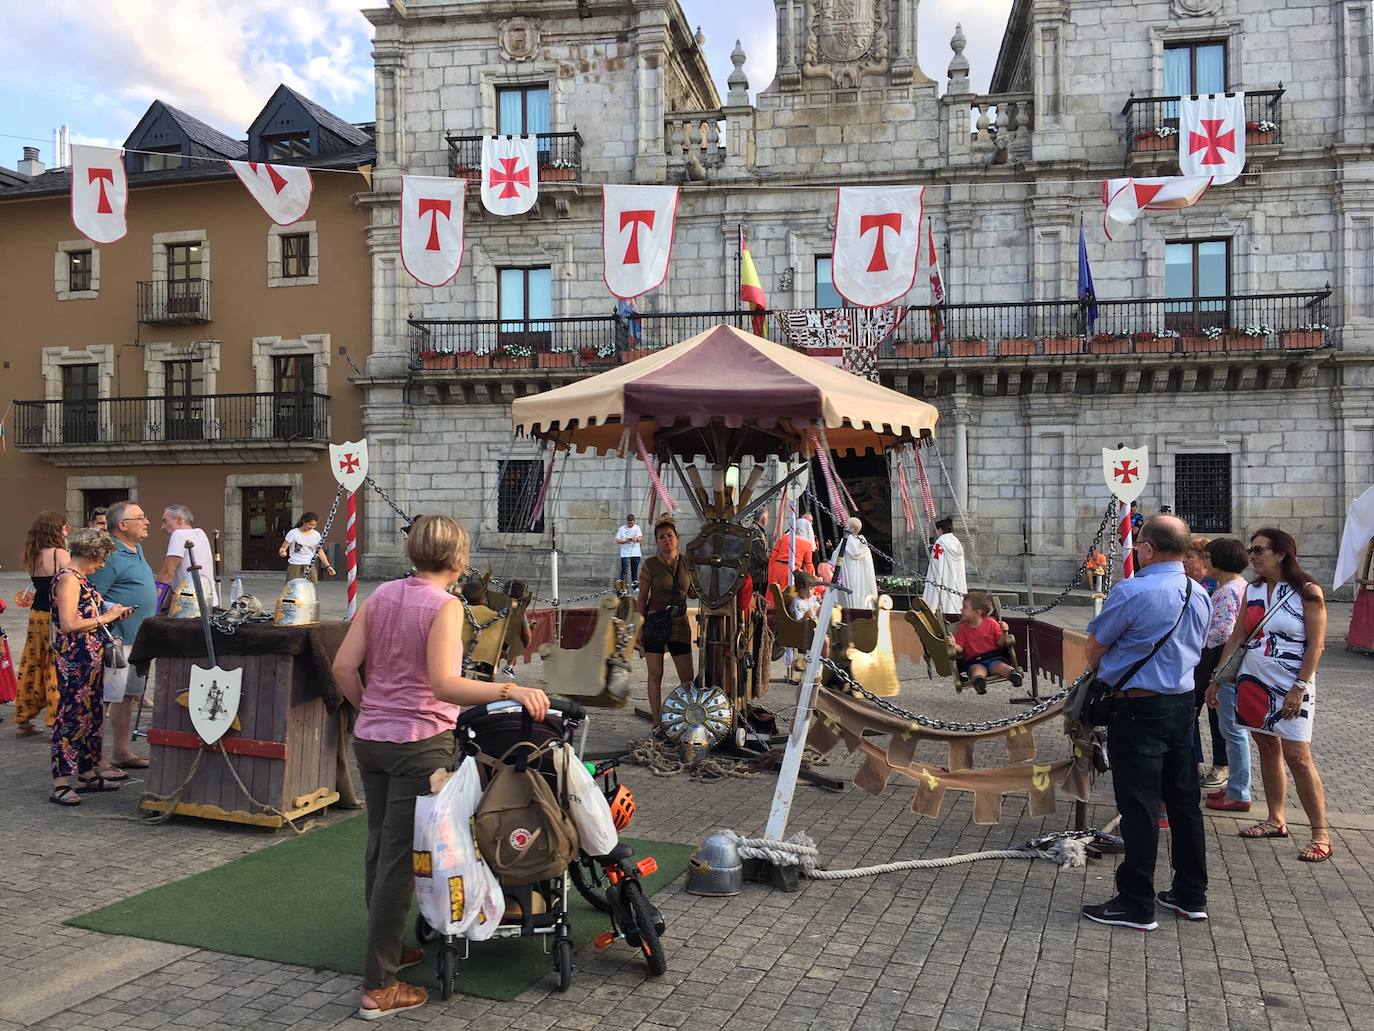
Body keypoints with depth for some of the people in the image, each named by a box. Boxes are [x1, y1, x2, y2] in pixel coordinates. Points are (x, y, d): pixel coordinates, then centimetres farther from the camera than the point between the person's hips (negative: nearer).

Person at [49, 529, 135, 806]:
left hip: (89, 659, 10)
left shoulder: (80, 578, 14)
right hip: (74, 660, -10)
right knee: (71, 716, -7)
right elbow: (68, 625, -22)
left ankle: (88, 773, 24)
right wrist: (104, 618, -14)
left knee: (92, 714, 15)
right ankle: (61, 784, -3)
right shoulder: (68, 579, -15)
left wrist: (112, 614, 9)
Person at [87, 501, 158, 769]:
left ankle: (121, 752, 26)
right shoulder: (111, 554, -17)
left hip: (138, 637, 10)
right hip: (116, 639, -10)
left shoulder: (136, 549, 14)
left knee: (127, 697, 16)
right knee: (105, 698, -4)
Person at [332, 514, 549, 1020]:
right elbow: (443, 683, -26)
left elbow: (343, 666, 3)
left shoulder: (382, 594, 5)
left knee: (380, 847, 19)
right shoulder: (445, 605, -15)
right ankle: (379, 988, 7)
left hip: (370, 738, 7)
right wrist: (510, 689, -29)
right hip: (420, 743, -7)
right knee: (401, 859, 0)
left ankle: (388, 949, 36)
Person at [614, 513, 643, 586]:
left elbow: (641, 538, 1)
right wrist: (625, 541, -18)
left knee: (635, 571, 9)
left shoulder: (637, 527, 9)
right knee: (624, 571, -8)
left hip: (636, 553, 3)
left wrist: (637, 538, -22)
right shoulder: (622, 529, 1)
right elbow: (617, 541, -1)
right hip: (625, 554, -3)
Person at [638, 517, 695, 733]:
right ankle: (657, 722, 14)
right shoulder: (650, 565, -4)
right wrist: (639, 626, -6)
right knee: (655, 675, 5)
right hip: (655, 623, -2)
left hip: (679, 623, 2)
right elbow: (642, 597, -2)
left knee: (687, 677, 2)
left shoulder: (686, 563, 4)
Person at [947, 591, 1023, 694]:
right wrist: (953, 645, -16)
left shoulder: (991, 623, 6)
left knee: (1000, 666, -31)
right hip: (975, 662, -1)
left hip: (994, 659, 1)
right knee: (978, 670, -35)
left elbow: (1000, 644, 5)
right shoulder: (962, 628, 10)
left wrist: (1004, 633, -14)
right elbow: (960, 649, 7)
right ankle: (977, 679, -65)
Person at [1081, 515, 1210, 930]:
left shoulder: (1132, 592, -19)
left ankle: (1136, 906, 8)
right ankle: (1191, 896, 27)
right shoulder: (1199, 595, 5)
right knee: (1184, 802, 16)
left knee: (1139, 808, 0)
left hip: (1139, 710, -7)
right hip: (1183, 704, 8)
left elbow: (1094, 649, -10)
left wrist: (1102, 673, 13)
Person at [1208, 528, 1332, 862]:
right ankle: (1276, 821, 20)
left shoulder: (1307, 592, -6)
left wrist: (1299, 688, -14)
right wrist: (1216, 678, 9)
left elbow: (1316, 644, -9)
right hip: (1253, 683, 6)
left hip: (1291, 687, -6)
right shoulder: (1252, 591, 9)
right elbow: (1236, 638, 12)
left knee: (1297, 755, -10)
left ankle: (1321, 833, -2)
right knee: (1268, 749, 11)